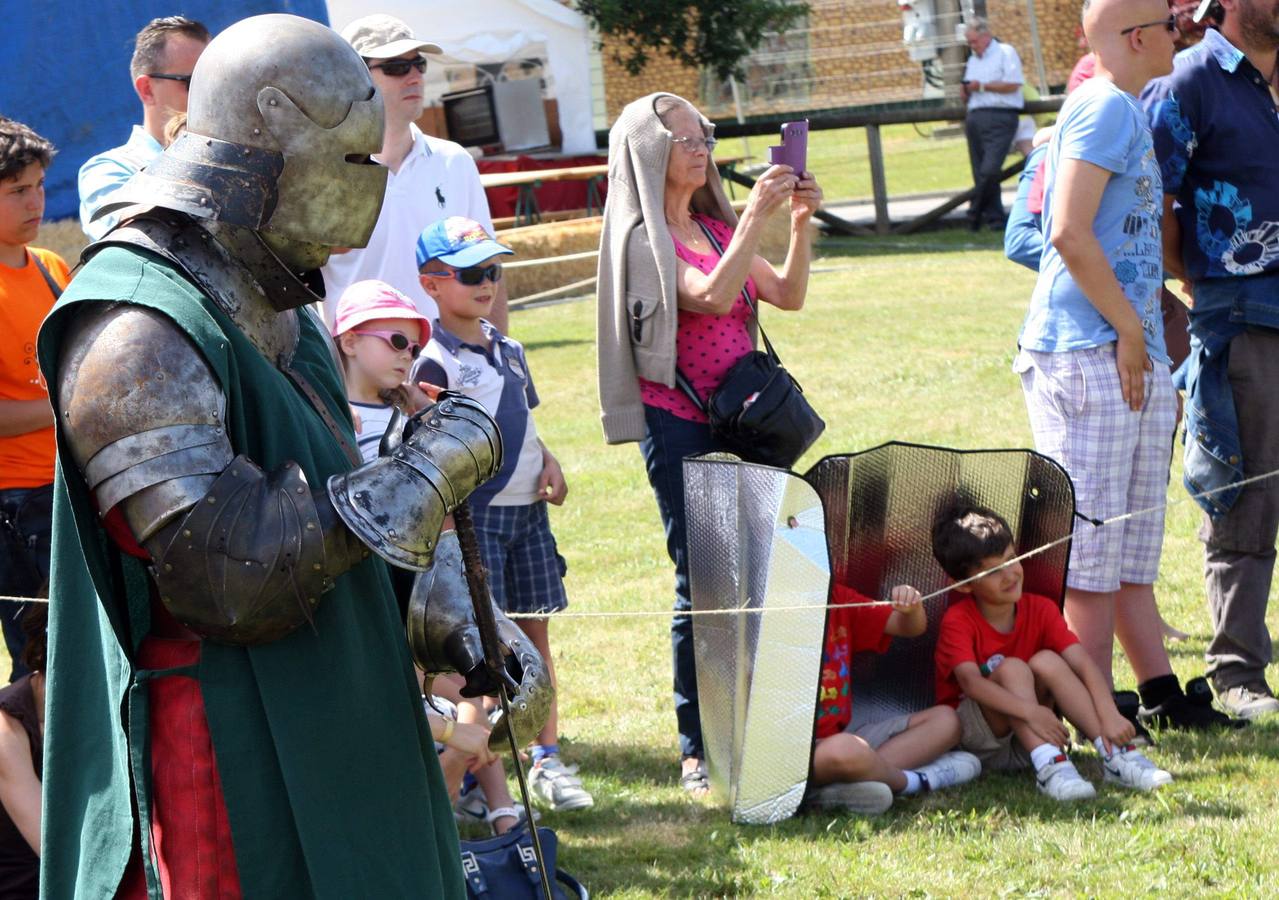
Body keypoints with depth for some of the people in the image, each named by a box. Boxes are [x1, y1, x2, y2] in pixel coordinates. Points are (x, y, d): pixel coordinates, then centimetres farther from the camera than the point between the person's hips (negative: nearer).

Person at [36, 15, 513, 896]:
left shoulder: (274, 309, 12)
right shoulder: (138, 338, -21)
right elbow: (235, 581, -28)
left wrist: (449, 624, 15)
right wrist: (430, 469, -22)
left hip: (329, 741, 10)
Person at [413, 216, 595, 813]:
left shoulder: (507, 350, 13)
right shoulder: (436, 363, -11)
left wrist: (547, 462, 4)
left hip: (528, 507, 7)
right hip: (474, 515, -7)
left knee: (535, 631, 10)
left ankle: (547, 758, 18)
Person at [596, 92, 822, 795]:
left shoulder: (716, 229, 16)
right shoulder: (641, 238, -6)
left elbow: (787, 295, 10)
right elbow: (712, 296, -21)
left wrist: (800, 223, -2)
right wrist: (757, 215, -23)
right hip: (679, 423, -6)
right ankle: (698, 752, 0)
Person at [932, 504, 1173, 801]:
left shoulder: (1040, 609, -2)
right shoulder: (958, 621, -15)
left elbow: (1082, 662, -16)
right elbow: (970, 681, -32)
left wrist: (1109, 716, -33)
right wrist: (1031, 712, -46)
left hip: (1023, 742, 4)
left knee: (1046, 661, -21)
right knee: (1012, 668, -27)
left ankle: (1115, 756, -29)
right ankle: (1049, 766, -44)